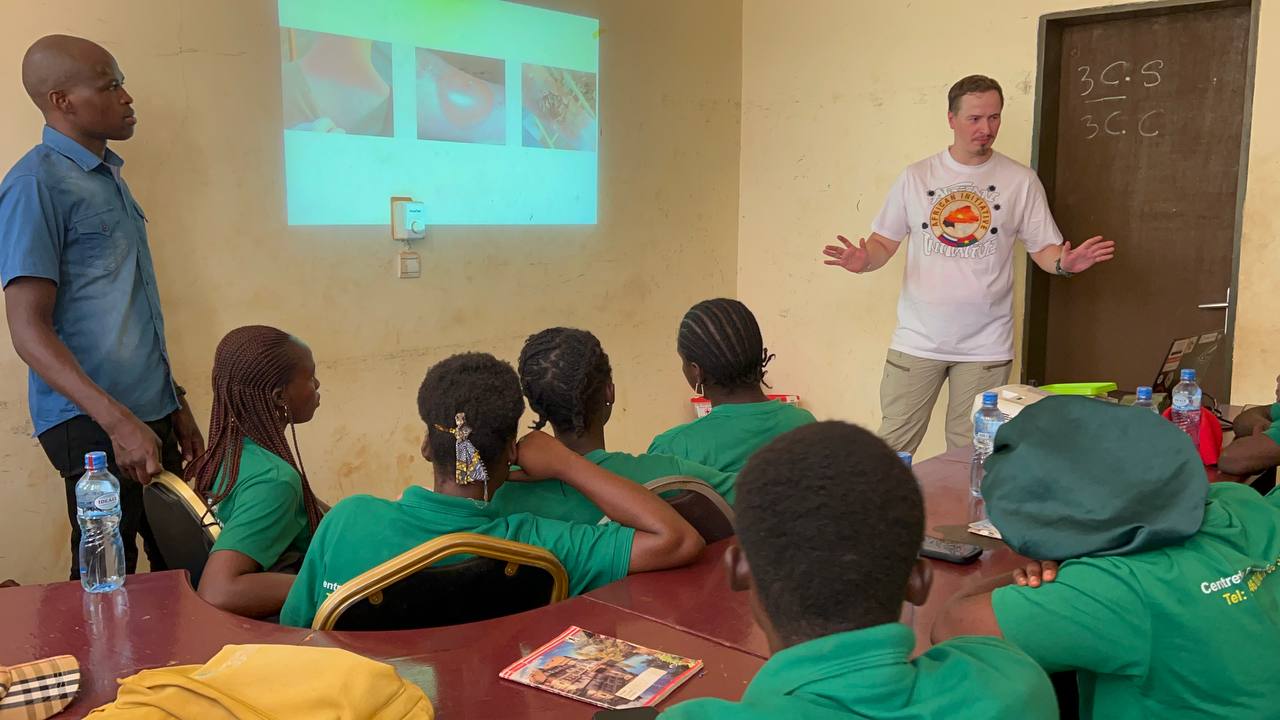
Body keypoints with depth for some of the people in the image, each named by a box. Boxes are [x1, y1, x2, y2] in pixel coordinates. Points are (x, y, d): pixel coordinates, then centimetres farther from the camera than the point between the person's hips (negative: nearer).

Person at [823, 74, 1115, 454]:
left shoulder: (1021, 181, 2)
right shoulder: (916, 177, 4)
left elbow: (1044, 248, 5)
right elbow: (884, 242, 7)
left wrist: (1063, 263, -17)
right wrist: (865, 260, -15)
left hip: (985, 347, 0)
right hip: (918, 340, 0)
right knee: (892, 448, 3)